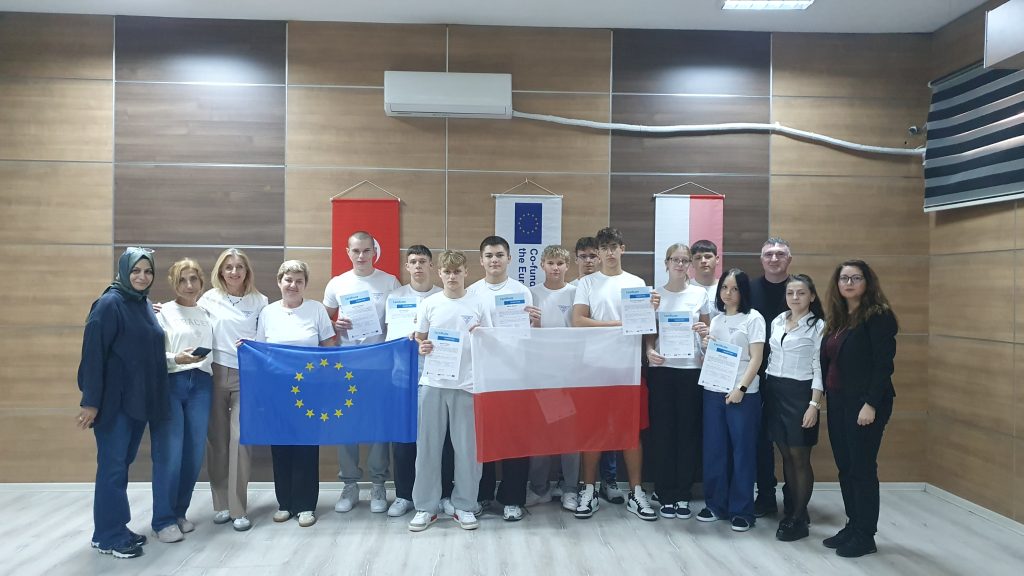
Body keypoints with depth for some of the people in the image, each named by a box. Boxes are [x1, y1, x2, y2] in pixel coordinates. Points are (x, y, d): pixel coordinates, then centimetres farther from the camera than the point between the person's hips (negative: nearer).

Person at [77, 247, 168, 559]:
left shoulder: (145, 305, 11)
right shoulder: (109, 303, -12)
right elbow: (93, 354, -15)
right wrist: (91, 401, -18)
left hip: (139, 398, 7)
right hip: (113, 399, -7)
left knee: (123, 463, 14)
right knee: (112, 465, 0)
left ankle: (114, 529, 24)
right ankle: (109, 537, 10)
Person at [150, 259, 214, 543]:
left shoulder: (207, 314, 14)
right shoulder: (162, 312, 1)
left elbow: (213, 351, 13)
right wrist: (176, 358, -22)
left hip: (201, 384, 4)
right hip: (169, 384, -4)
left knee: (194, 454, 5)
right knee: (169, 454, -5)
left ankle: (179, 513, 21)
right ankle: (163, 520, 7)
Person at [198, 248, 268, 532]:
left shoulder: (259, 301, 5)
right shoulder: (210, 298, 6)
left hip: (246, 375, -1)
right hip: (215, 373, 1)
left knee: (240, 439, -5)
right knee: (217, 439, 6)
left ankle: (238, 509, 2)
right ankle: (221, 504, 18)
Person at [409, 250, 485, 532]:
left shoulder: (478, 303, 2)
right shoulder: (430, 303, 4)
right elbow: (419, 338, 11)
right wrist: (422, 348, -10)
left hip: (466, 383, -1)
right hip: (433, 382, 1)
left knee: (467, 447, 4)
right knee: (428, 445, 5)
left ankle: (464, 506, 19)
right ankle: (425, 507, 17)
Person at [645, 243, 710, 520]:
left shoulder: (700, 294, 5)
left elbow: (708, 330, 11)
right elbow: (648, 333, 6)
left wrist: (704, 330, -12)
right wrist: (649, 351, -14)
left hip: (691, 369, 0)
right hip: (661, 369, 0)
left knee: (688, 430, 4)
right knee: (662, 431, 2)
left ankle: (683, 495, 15)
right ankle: (666, 496, 12)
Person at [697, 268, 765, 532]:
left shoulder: (753, 318, -1)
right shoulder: (715, 320, 14)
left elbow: (756, 358, -7)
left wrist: (741, 388, -16)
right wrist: (705, 348, -2)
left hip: (743, 393, -4)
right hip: (713, 391, 5)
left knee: (742, 450, 0)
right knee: (714, 448, 6)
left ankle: (742, 510, 9)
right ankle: (716, 504, 18)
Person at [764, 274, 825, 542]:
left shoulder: (818, 326, -6)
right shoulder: (777, 321, 11)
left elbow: (819, 368, -9)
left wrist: (814, 404, -14)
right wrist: (767, 388, 11)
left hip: (799, 392, -5)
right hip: (774, 390, 6)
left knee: (799, 457, -1)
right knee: (786, 454, 11)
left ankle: (798, 519, 8)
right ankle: (795, 508, 22)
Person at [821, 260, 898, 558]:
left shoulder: (878, 316, -10)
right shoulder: (837, 318, 12)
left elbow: (884, 364, -15)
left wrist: (871, 404, -20)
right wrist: (824, 396, 10)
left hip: (864, 403, -7)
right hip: (837, 402, 8)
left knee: (862, 468, 0)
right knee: (845, 467, 13)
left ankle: (865, 536, 11)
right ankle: (852, 526, 25)